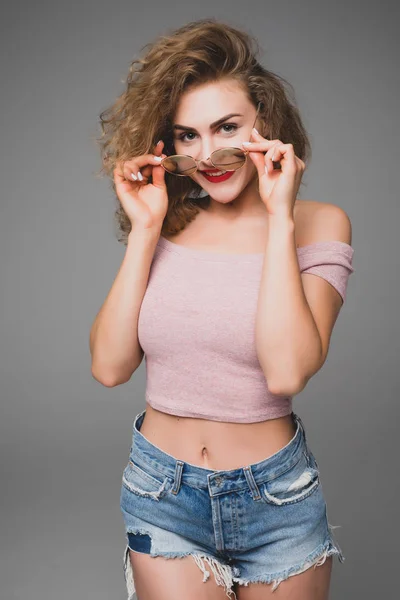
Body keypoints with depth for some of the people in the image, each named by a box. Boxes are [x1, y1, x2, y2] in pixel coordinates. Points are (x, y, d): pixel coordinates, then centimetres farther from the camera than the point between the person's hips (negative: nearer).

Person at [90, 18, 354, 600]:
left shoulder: (319, 223, -8)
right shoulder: (169, 223, -1)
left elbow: (287, 371, -23)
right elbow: (110, 366, -9)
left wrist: (279, 216, -20)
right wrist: (144, 231, -11)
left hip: (276, 496, -1)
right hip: (160, 492, 1)